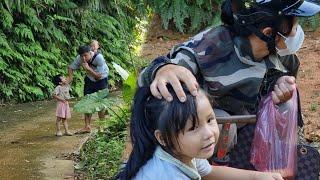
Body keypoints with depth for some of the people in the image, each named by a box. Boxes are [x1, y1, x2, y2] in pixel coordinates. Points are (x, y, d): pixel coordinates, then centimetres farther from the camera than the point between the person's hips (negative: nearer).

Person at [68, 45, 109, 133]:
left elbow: (99, 76, -29)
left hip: (101, 79, -4)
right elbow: (71, 67, -2)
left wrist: (88, 68, -39)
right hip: (90, 79, 4)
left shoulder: (99, 58, -33)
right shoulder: (79, 58, -20)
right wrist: (70, 77, -20)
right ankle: (87, 126, 5)